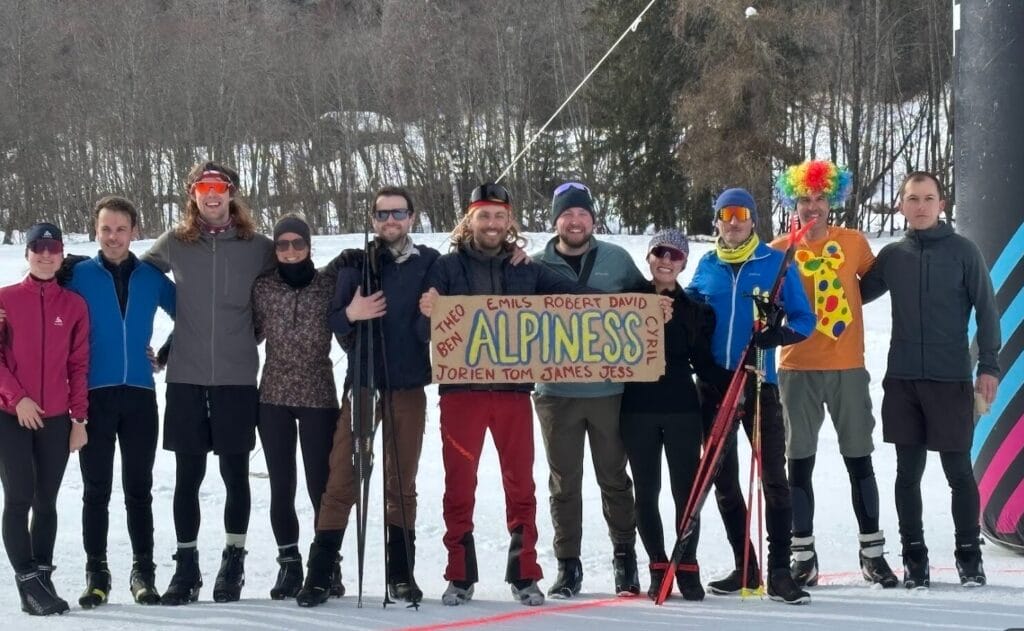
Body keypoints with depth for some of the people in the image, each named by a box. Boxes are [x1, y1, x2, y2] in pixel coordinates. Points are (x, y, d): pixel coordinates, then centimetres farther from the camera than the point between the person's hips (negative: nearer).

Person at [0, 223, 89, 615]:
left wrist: (79, 419, 4)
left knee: (46, 502, 6)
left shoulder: (74, 305, 6)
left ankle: (43, 577, 11)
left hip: (56, 420, 2)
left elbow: (79, 365, 7)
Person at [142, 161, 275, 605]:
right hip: (185, 376, 1)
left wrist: (245, 336, 8)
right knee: (188, 474, 4)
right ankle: (186, 567, 11)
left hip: (237, 377, -1)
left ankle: (233, 564, 14)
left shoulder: (256, 247, 1)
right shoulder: (173, 244, 4)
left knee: (235, 472, 3)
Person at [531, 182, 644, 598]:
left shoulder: (617, 261, 5)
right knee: (565, 482, 5)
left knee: (614, 478, 8)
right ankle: (568, 564, 12)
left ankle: (624, 553, 22)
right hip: (556, 390, 0)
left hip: (609, 388, 0)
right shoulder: (537, 266, 4)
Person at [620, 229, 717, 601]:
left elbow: (703, 362, 7)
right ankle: (658, 567, 13)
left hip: (682, 408, 0)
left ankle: (687, 567, 9)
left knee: (685, 490, 0)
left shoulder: (694, 308, 7)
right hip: (638, 409, 0)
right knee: (646, 492, 4)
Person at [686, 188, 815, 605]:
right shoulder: (707, 266, 9)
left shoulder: (776, 264, 0)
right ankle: (744, 567, 19)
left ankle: (779, 573, -5)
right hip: (714, 383, 4)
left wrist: (780, 334, -21)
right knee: (723, 479, 8)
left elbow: (804, 319, 0)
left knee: (773, 478, -7)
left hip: (759, 383, -4)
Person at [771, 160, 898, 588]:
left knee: (859, 459, 6)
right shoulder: (780, 249, 1)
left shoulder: (853, 241, 2)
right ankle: (803, 556, 9)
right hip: (798, 369, 0)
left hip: (848, 366, 0)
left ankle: (872, 552, 14)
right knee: (800, 461, 3)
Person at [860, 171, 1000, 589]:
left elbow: (986, 311, -1)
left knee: (958, 470, 0)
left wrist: (989, 367, -7)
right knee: (908, 471, 6)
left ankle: (969, 554, 11)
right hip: (902, 381, 3)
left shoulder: (963, 252, 0)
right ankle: (913, 556, 14)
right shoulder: (892, 256, 9)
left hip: (950, 380, -3)